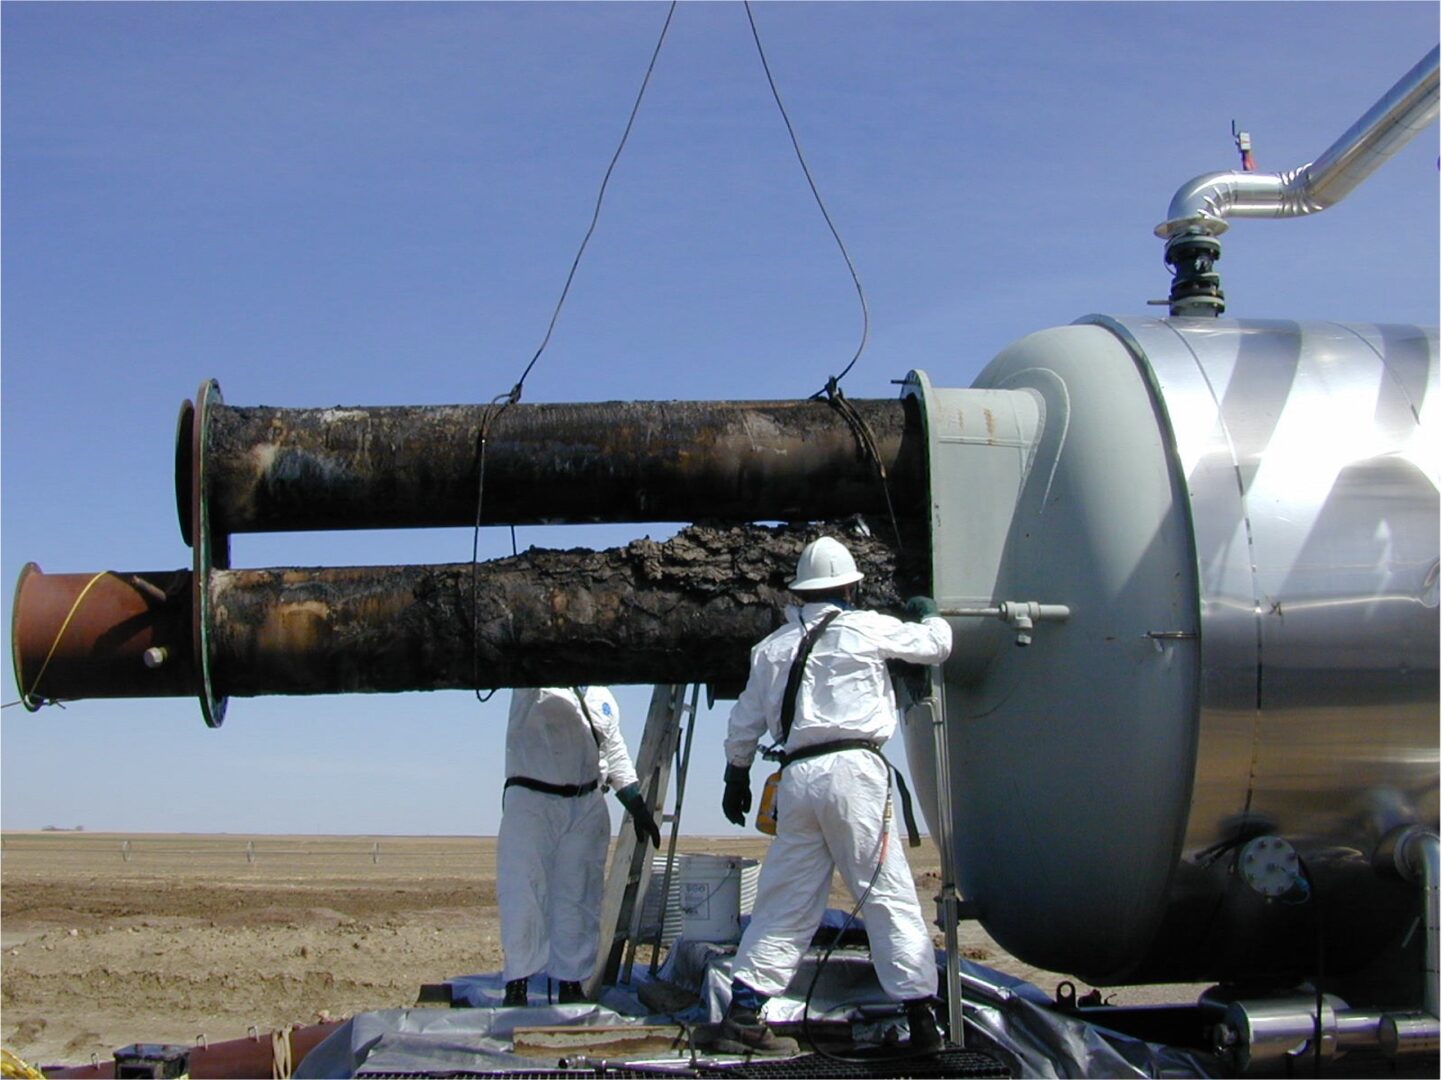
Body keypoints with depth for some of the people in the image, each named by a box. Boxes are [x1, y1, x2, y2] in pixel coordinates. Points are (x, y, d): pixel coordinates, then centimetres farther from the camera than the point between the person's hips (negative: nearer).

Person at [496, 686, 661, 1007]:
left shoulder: (603, 697, 18)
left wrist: (638, 807, 17)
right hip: (531, 802, -5)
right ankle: (516, 983, 0)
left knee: (580, 897, 4)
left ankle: (571, 983, 13)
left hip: (588, 805, 5)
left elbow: (616, 753, 22)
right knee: (524, 895, -8)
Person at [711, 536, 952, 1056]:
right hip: (852, 770, -4)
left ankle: (741, 1018, 7)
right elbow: (936, 643, 16)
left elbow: (744, 723, 21)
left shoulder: (771, 647, 17)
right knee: (889, 895, 0)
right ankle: (921, 1019, 0)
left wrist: (736, 776, 35)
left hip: (797, 778, 5)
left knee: (786, 902, 9)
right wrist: (928, 613, 37)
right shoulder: (866, 628, 4)